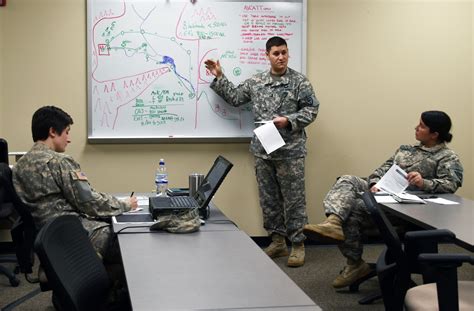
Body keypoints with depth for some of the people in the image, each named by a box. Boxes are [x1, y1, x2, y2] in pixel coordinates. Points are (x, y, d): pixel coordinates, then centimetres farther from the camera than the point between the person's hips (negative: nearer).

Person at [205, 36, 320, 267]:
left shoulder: (299, 81, -2)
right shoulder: (256, 82, 10)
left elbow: (311, 110, -5)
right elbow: (234, 97, 17)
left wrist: (288, 121, -17)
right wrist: (219, 77, 13)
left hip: (290, 151, -4)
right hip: (263, 152, 5)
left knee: (293, 199, -1)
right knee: (269, 199, 10)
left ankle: (298, 245, 8)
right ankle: (277, 241, 21)